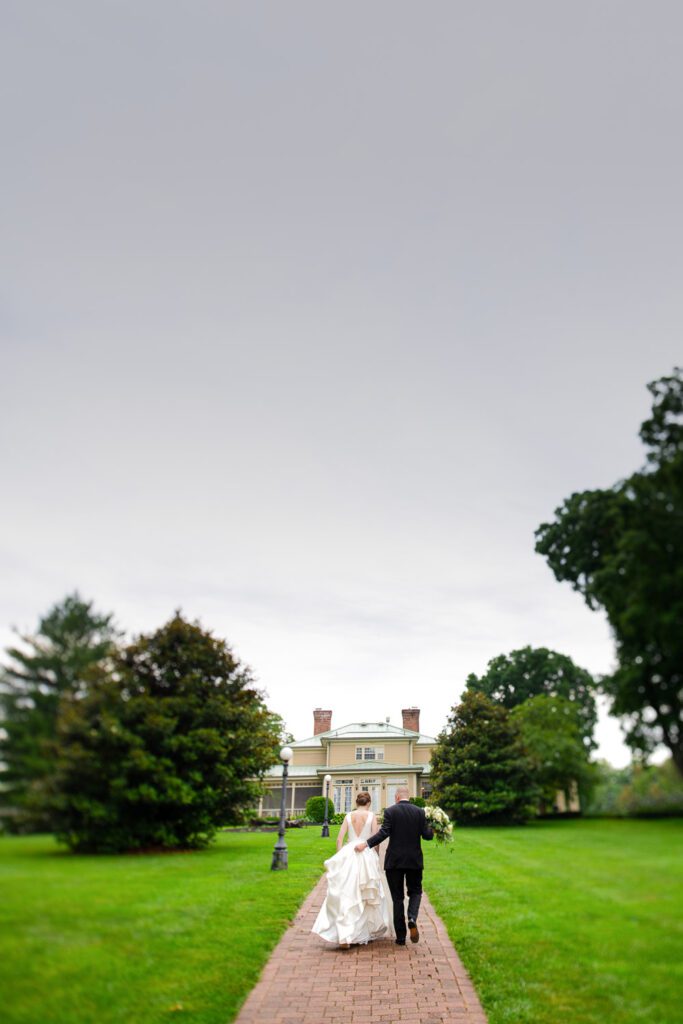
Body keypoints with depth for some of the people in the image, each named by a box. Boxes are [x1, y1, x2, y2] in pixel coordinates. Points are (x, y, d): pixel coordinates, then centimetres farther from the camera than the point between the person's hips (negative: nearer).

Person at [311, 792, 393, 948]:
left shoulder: (348, 816, 7)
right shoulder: (371, 816, 0)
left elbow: (339, 839, 2)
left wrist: (340, 858, 8)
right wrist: (376, 858, 9)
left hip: (348, 855, 2)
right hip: (367, 855, -1)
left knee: (347, 896, 1)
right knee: (369, 896, 15)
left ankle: (345, 936, -10)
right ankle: (368, 933, 24)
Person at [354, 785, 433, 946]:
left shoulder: (390, 811, -8)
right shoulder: (420, 812, -2)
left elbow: (384, 833, -16)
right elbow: (427, 835, -3)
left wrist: (365, 844, -12)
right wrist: (432, 829, 18)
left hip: (394, 861, -1)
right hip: (414, 860, 1)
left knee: (397, 898, 9)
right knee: (415, 891, 18)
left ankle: (400, 937, 11)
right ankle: (412, 918, -10)